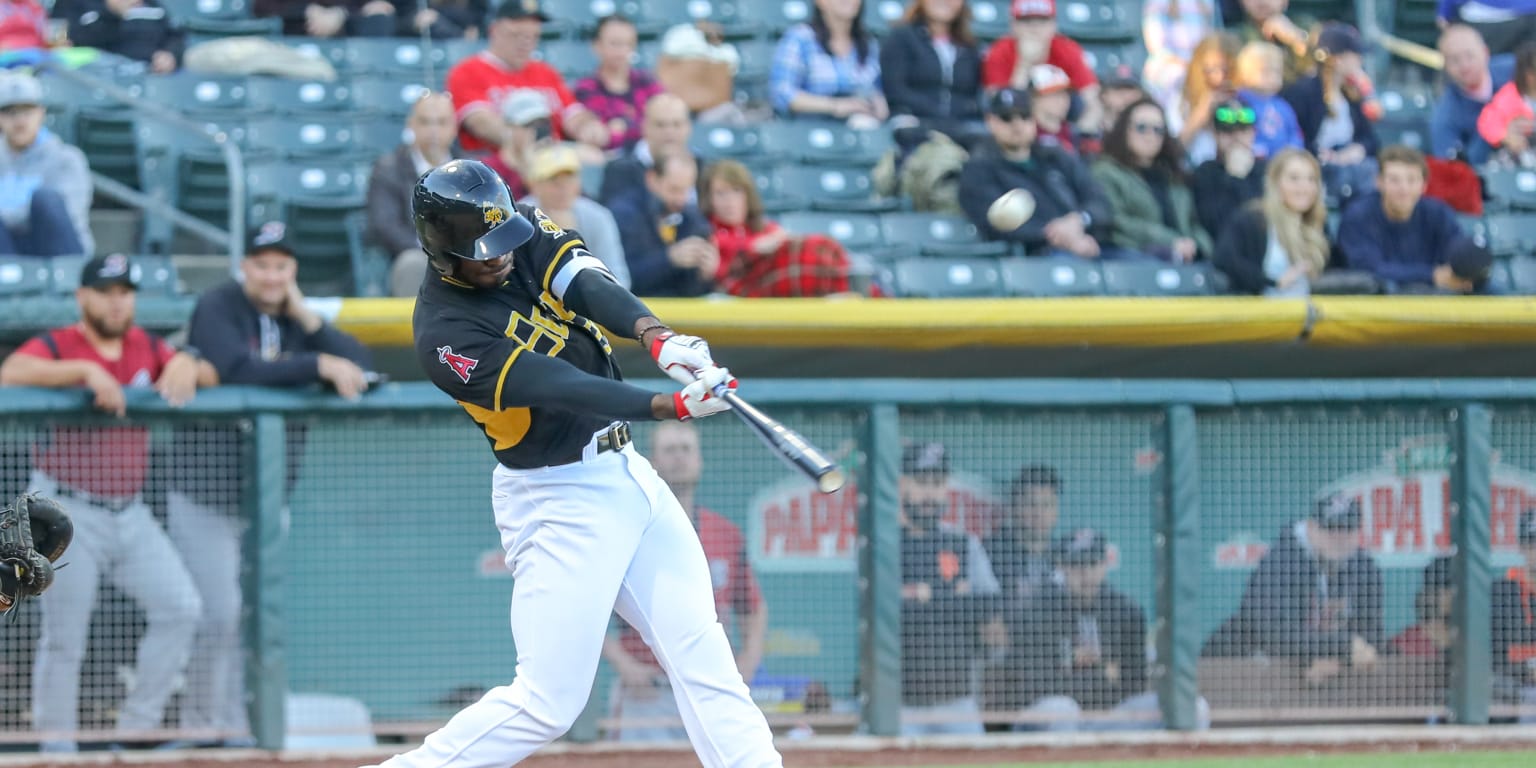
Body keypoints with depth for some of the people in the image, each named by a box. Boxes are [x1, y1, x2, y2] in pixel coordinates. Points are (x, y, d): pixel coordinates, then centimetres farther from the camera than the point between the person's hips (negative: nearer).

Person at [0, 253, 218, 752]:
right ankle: (57, 746, 6)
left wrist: (185, 364, -11)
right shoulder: (56, 347, -8)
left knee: (181, 608, -2)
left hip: (130, 514, 6)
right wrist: (85, 370, -34)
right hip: (68, 516, -6)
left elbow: (209, 377, 13)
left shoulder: (146, 348, 10)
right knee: (64, 636, -3)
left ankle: (138, 726, 7)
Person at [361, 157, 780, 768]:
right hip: (557, 503, -7)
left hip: (625, 469, 7)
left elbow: (588, 285, -18)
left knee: (703, 654, 4)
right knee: (547, 703, -8)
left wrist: (655, 336, -39)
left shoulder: (528, 236, 0)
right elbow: (557, 389, -29)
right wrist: (672, 407, -38)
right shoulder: (444, 332, -20)